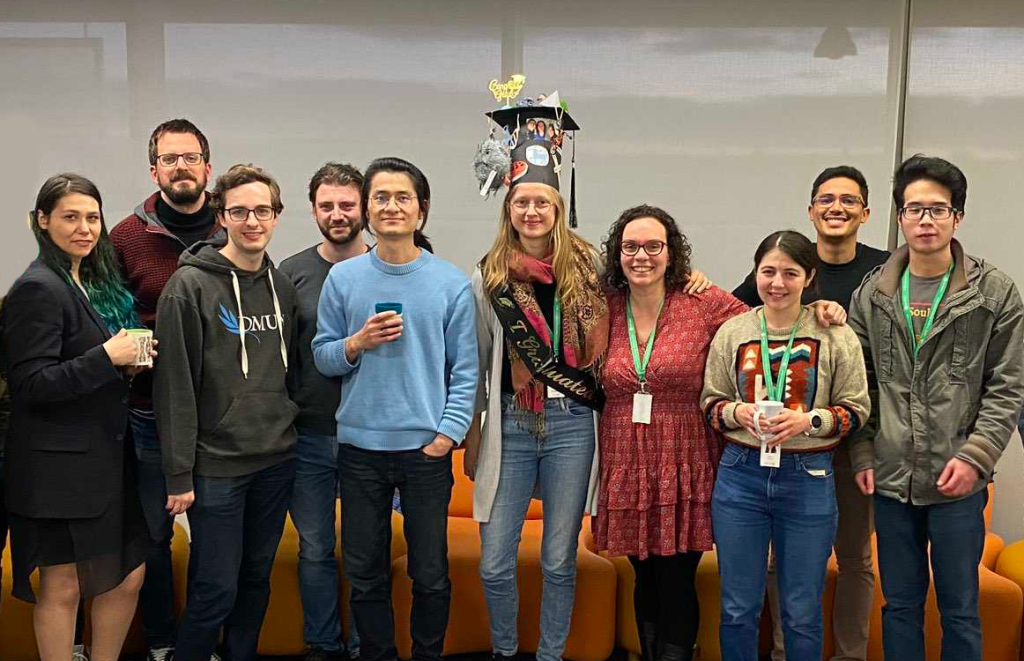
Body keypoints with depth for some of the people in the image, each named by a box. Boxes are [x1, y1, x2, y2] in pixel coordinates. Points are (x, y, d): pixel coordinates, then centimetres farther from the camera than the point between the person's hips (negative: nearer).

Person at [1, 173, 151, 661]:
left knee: (128, 577, 12)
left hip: (106, 456, 8)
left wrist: (128, 361, 5)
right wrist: (107, 357, -20)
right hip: (59, 464, -8)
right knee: (62, 586, 5)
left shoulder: (95, 282, 13)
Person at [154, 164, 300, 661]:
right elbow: (175, 386, -12)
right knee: (216, 592, -1)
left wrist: (289, 431, 11)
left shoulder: (282, 286, 8)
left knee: (256, 581, 15)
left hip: (276, 460, 6)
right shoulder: (190, 285, -9)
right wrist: (179, 474, -13)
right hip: (217, 465, -5)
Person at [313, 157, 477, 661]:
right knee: (365, 573, 12)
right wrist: (356, 344, -14)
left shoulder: (451, 282, -2)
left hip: (427, 448, -1)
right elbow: (321, 357, 6)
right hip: (360, 447, 2)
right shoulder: (343, 278, 2)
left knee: (430, 575, 10)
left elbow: (464, 368, -1)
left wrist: (449, 432, -10)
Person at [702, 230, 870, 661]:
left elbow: (856, 409, 1)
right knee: (738, 609, 11)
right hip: (740, 476, 1)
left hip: (808, 479, -1)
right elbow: (710, 402, 9)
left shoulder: (836, 335, -2)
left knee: (802, 614, 11)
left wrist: (808, 420, -16)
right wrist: (738, 412, -12)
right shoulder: (731, 333, 3)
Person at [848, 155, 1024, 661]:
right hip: (890, 479, 2)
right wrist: (863, 454, 0)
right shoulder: (872, 293, 4)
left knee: (959, 610, 9)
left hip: (957, 482, -2)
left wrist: (974, 457, -12)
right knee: (899, 604, 14)